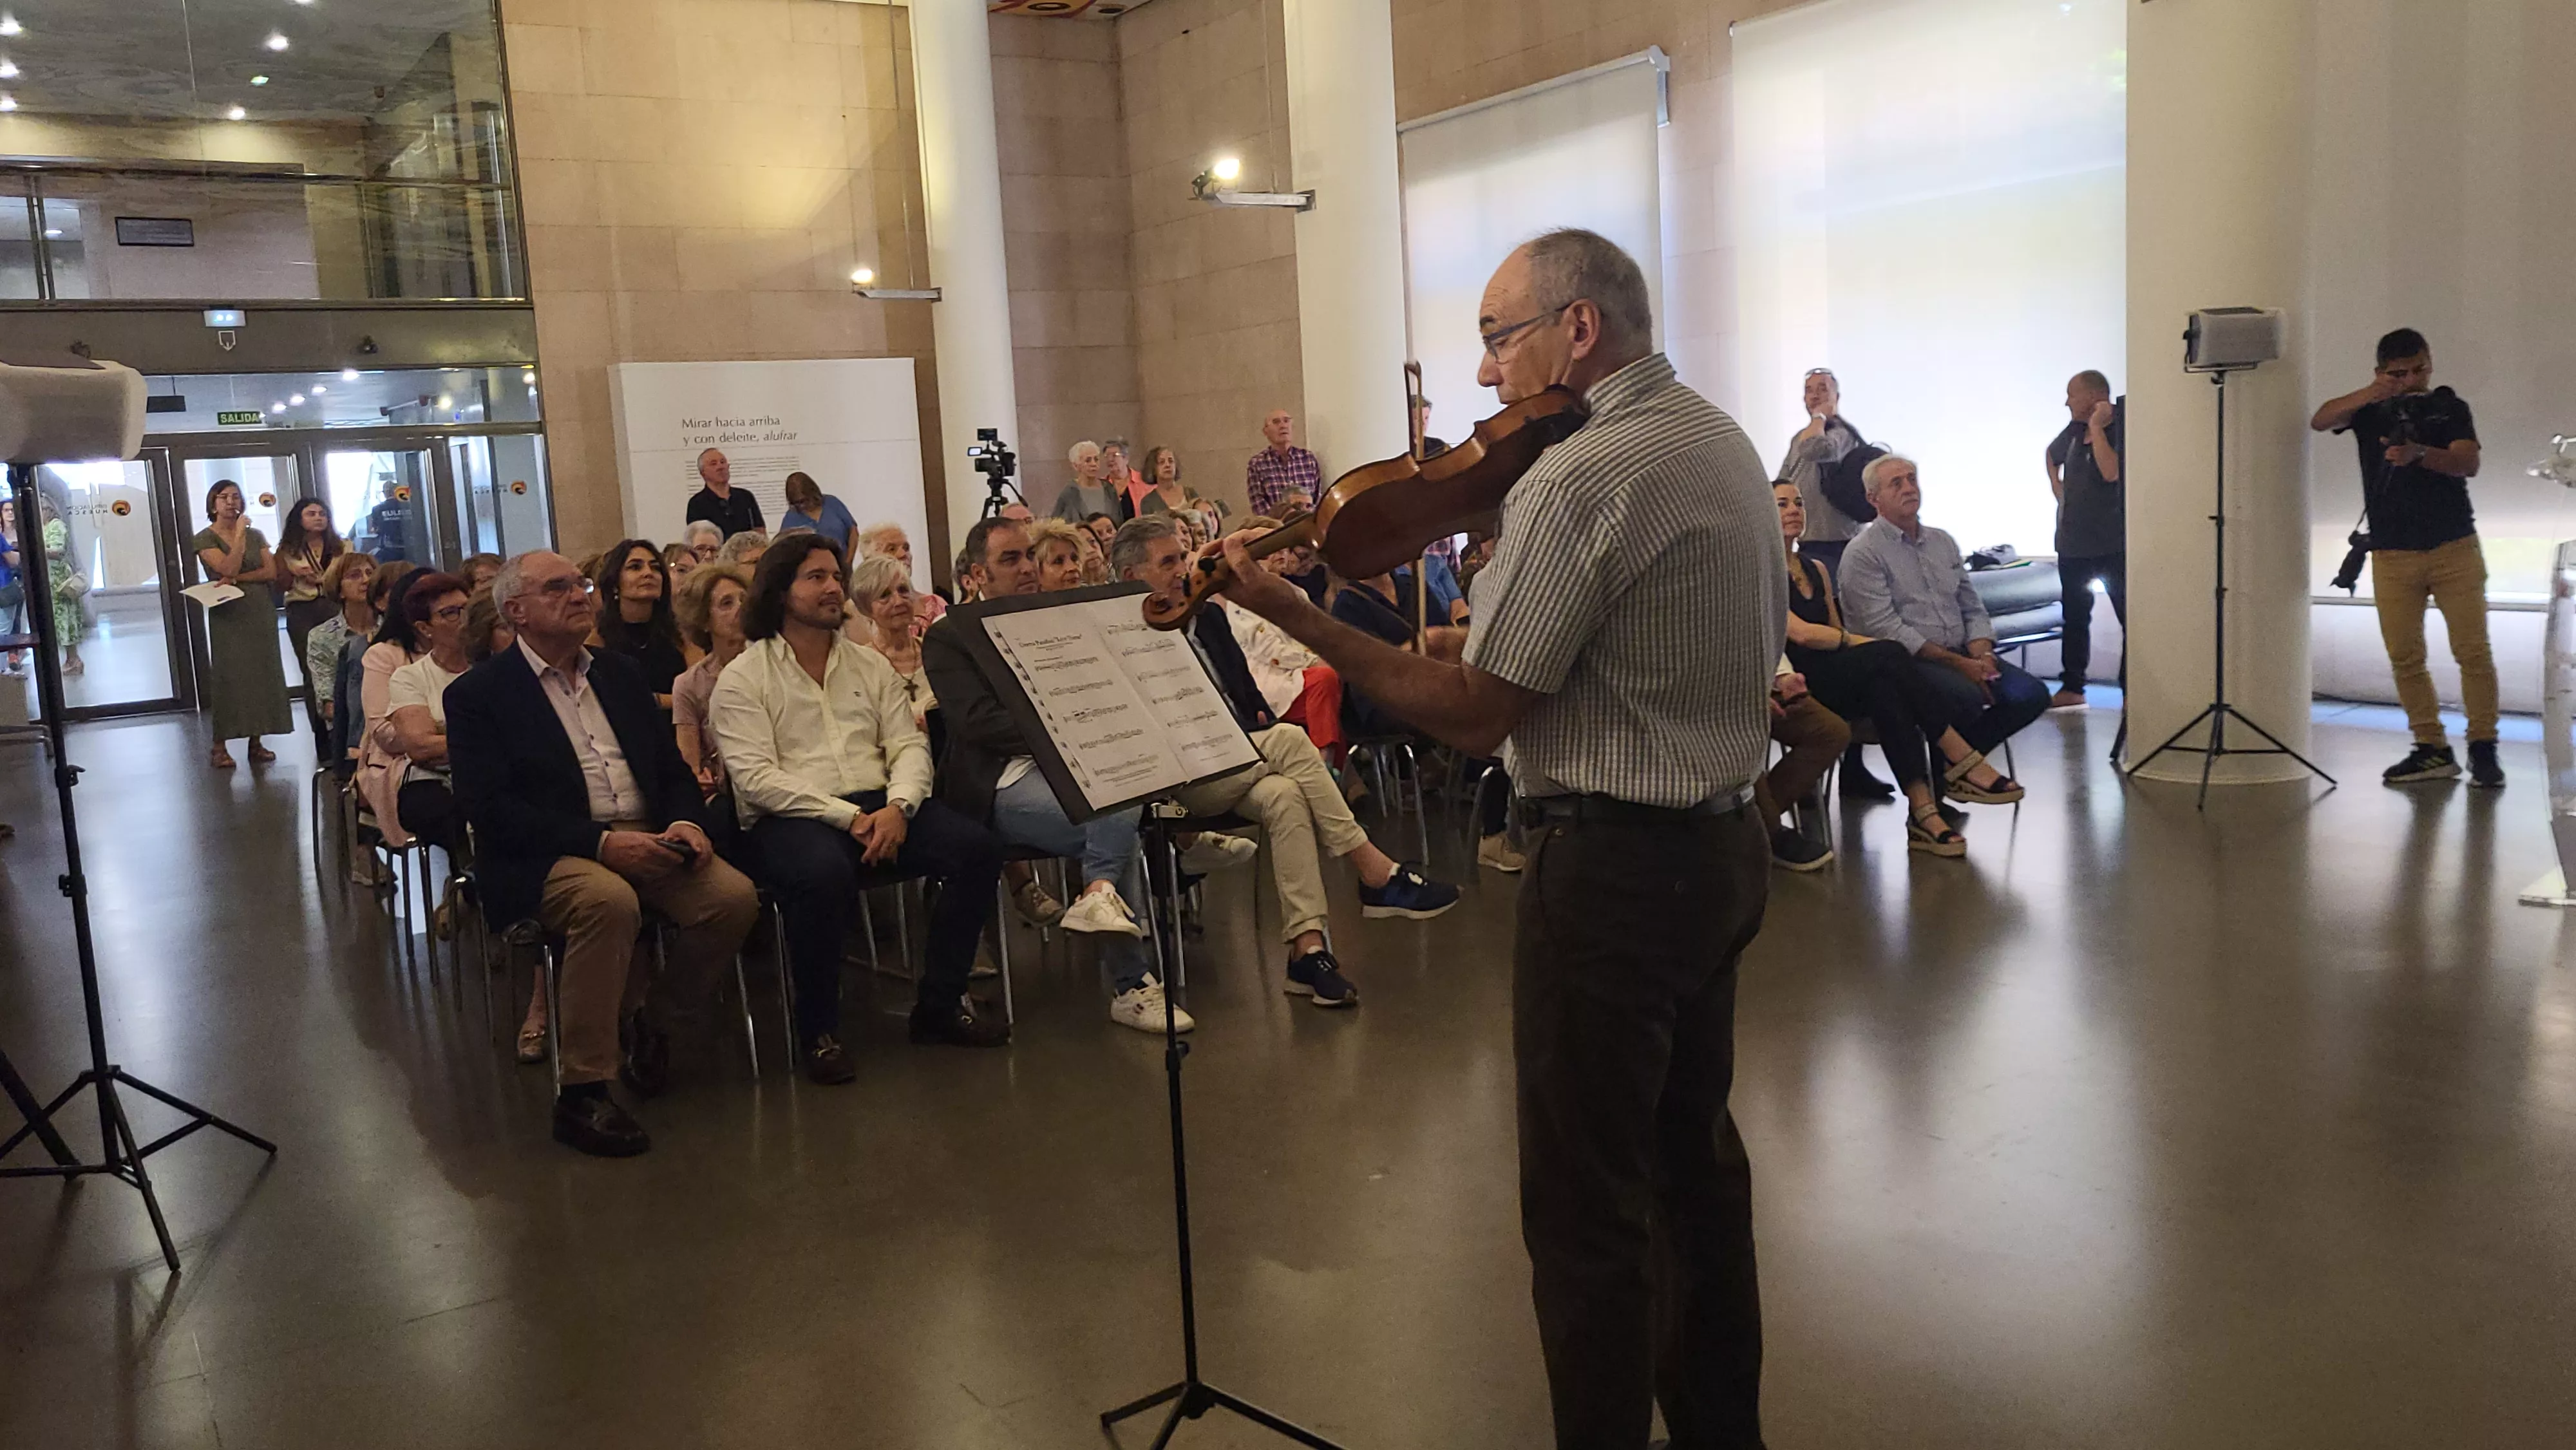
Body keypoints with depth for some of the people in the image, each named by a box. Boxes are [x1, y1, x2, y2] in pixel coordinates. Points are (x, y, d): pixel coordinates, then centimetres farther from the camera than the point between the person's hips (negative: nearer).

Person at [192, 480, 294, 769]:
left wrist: (237, 579, -11)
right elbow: (228, 568, -15)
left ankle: (256, 742, 7)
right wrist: (240, 533, -13)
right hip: (229, 616, -4)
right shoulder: (205, 539, 0)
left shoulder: (256, 536, 13)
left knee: (262, 674, 2)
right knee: (229, 675, -5)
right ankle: (219, 747, -1)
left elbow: (272, 572, 2)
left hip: (261, 613, 4)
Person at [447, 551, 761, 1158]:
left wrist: (685, 821, -7)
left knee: (735, 897, -22)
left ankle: (643, 1012, 6)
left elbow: (673, 767, 17)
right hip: (547, 857, -5)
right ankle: (582, 1092, -25)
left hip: (647, 838, 5)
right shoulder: (477, 694, 0)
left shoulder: (618, 674, 18)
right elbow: (490, 807, -11)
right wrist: (601, 842, -21)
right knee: (609, 900, -37)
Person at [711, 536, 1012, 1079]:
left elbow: (910, 744, 11)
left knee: (979, 847, -20)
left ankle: (940, 1004, -5)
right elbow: (756, 778, -8)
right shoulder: (743, 679, 4)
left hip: (879, 806, 5)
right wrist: (848, 817, -17)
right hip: (791, 818, -5)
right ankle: (818, 1031, -17)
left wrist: (898, 806, -12)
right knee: (825, 873, -39)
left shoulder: (870, 664, 19)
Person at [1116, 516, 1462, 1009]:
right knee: (1290, 739, -27)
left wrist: (1265, 727, 0)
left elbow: (1249, 693, 23)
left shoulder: (1208, 617, 17)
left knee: (1284, 796, -29)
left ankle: (1307, 948, -31)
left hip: (1241, 766, 6)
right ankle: (1378, 875, -23)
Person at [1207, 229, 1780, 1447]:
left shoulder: (1577, 478, -21)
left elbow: (1475, 718, -22)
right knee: (1692, 1154, 23)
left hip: (1614, 866, -10)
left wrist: (1290, 613, -18)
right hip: (1727, 845, 10)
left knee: (1586, 1208, 2)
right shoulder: (1723, 443, 9)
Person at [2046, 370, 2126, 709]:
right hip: (2073, 543, 8)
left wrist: (2097, 426, -22)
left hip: (2113, 544, -8)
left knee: (2129, 616, -5)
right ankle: (2071, 687, 21)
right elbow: (2052, 456, 30)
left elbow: (2111, 471, -29)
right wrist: (2059, 493, 17)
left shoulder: (2119, 428, -13)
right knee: (2075, 617, 13)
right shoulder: (2075, 429, 8)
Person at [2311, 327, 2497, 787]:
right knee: (2404, 657, 1)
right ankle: (2432, 749, 10)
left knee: (2473, 651, -5)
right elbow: (2320, 421, -9)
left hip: (2455, 547, -1)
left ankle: (2483, 748, 4)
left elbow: (2469, 463, -7)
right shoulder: (2371, 411, 11)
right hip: (2392, 554, 1)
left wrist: (2419, 454, -26)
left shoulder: (2450, 407, 8)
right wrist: (2368, 394, -25)